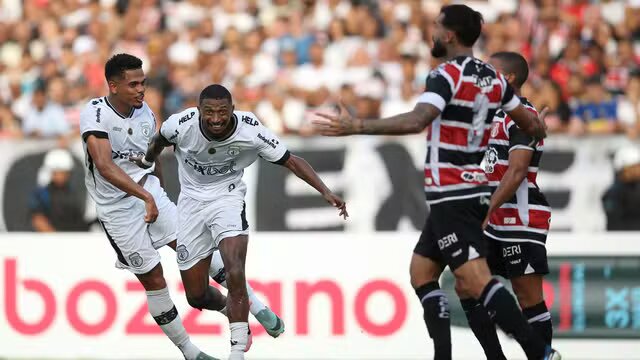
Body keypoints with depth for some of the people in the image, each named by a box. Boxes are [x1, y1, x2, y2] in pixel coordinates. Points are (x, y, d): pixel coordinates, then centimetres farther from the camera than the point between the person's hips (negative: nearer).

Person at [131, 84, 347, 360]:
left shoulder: (250, 131, -23)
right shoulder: (181, 125, -22)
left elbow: (290, 161, -12)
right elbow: (160, 139, 3)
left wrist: (325, 192, -20)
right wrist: (148, 161, 23)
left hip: (228, 198, -2)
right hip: (192, 200, 2)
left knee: (235, 275, -26)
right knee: (196, 297, 4)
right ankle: (236, 309, 37)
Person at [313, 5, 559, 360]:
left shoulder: (446, 75, -14)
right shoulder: (493, 78, 9)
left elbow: (417, 120, -31)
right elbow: (531, 124, 18)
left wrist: (356, 126, -33)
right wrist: (537, 128, 43)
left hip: (451, 195, -9)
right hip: (474, 191, 9)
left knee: (476, 281, -12)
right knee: (421, 272, 15)